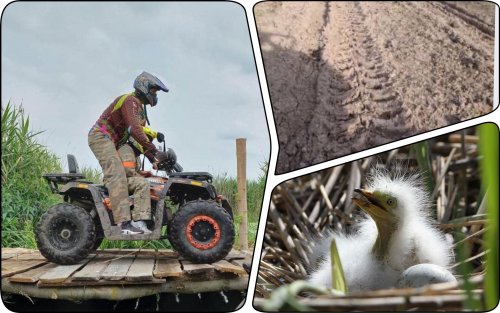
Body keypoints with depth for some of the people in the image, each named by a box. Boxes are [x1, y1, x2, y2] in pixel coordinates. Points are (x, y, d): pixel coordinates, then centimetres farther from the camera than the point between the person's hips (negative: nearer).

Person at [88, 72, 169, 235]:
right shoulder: (130, 101, -12)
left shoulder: (139, 107, 20)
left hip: (111, 142, 11)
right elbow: (134, 129, -26)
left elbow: (138, 134, 20)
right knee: (117, 177, -23)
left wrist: (152, 159, 11)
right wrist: (153, 149, -28)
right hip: (101, 136, -11)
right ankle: (124, 223, -34)